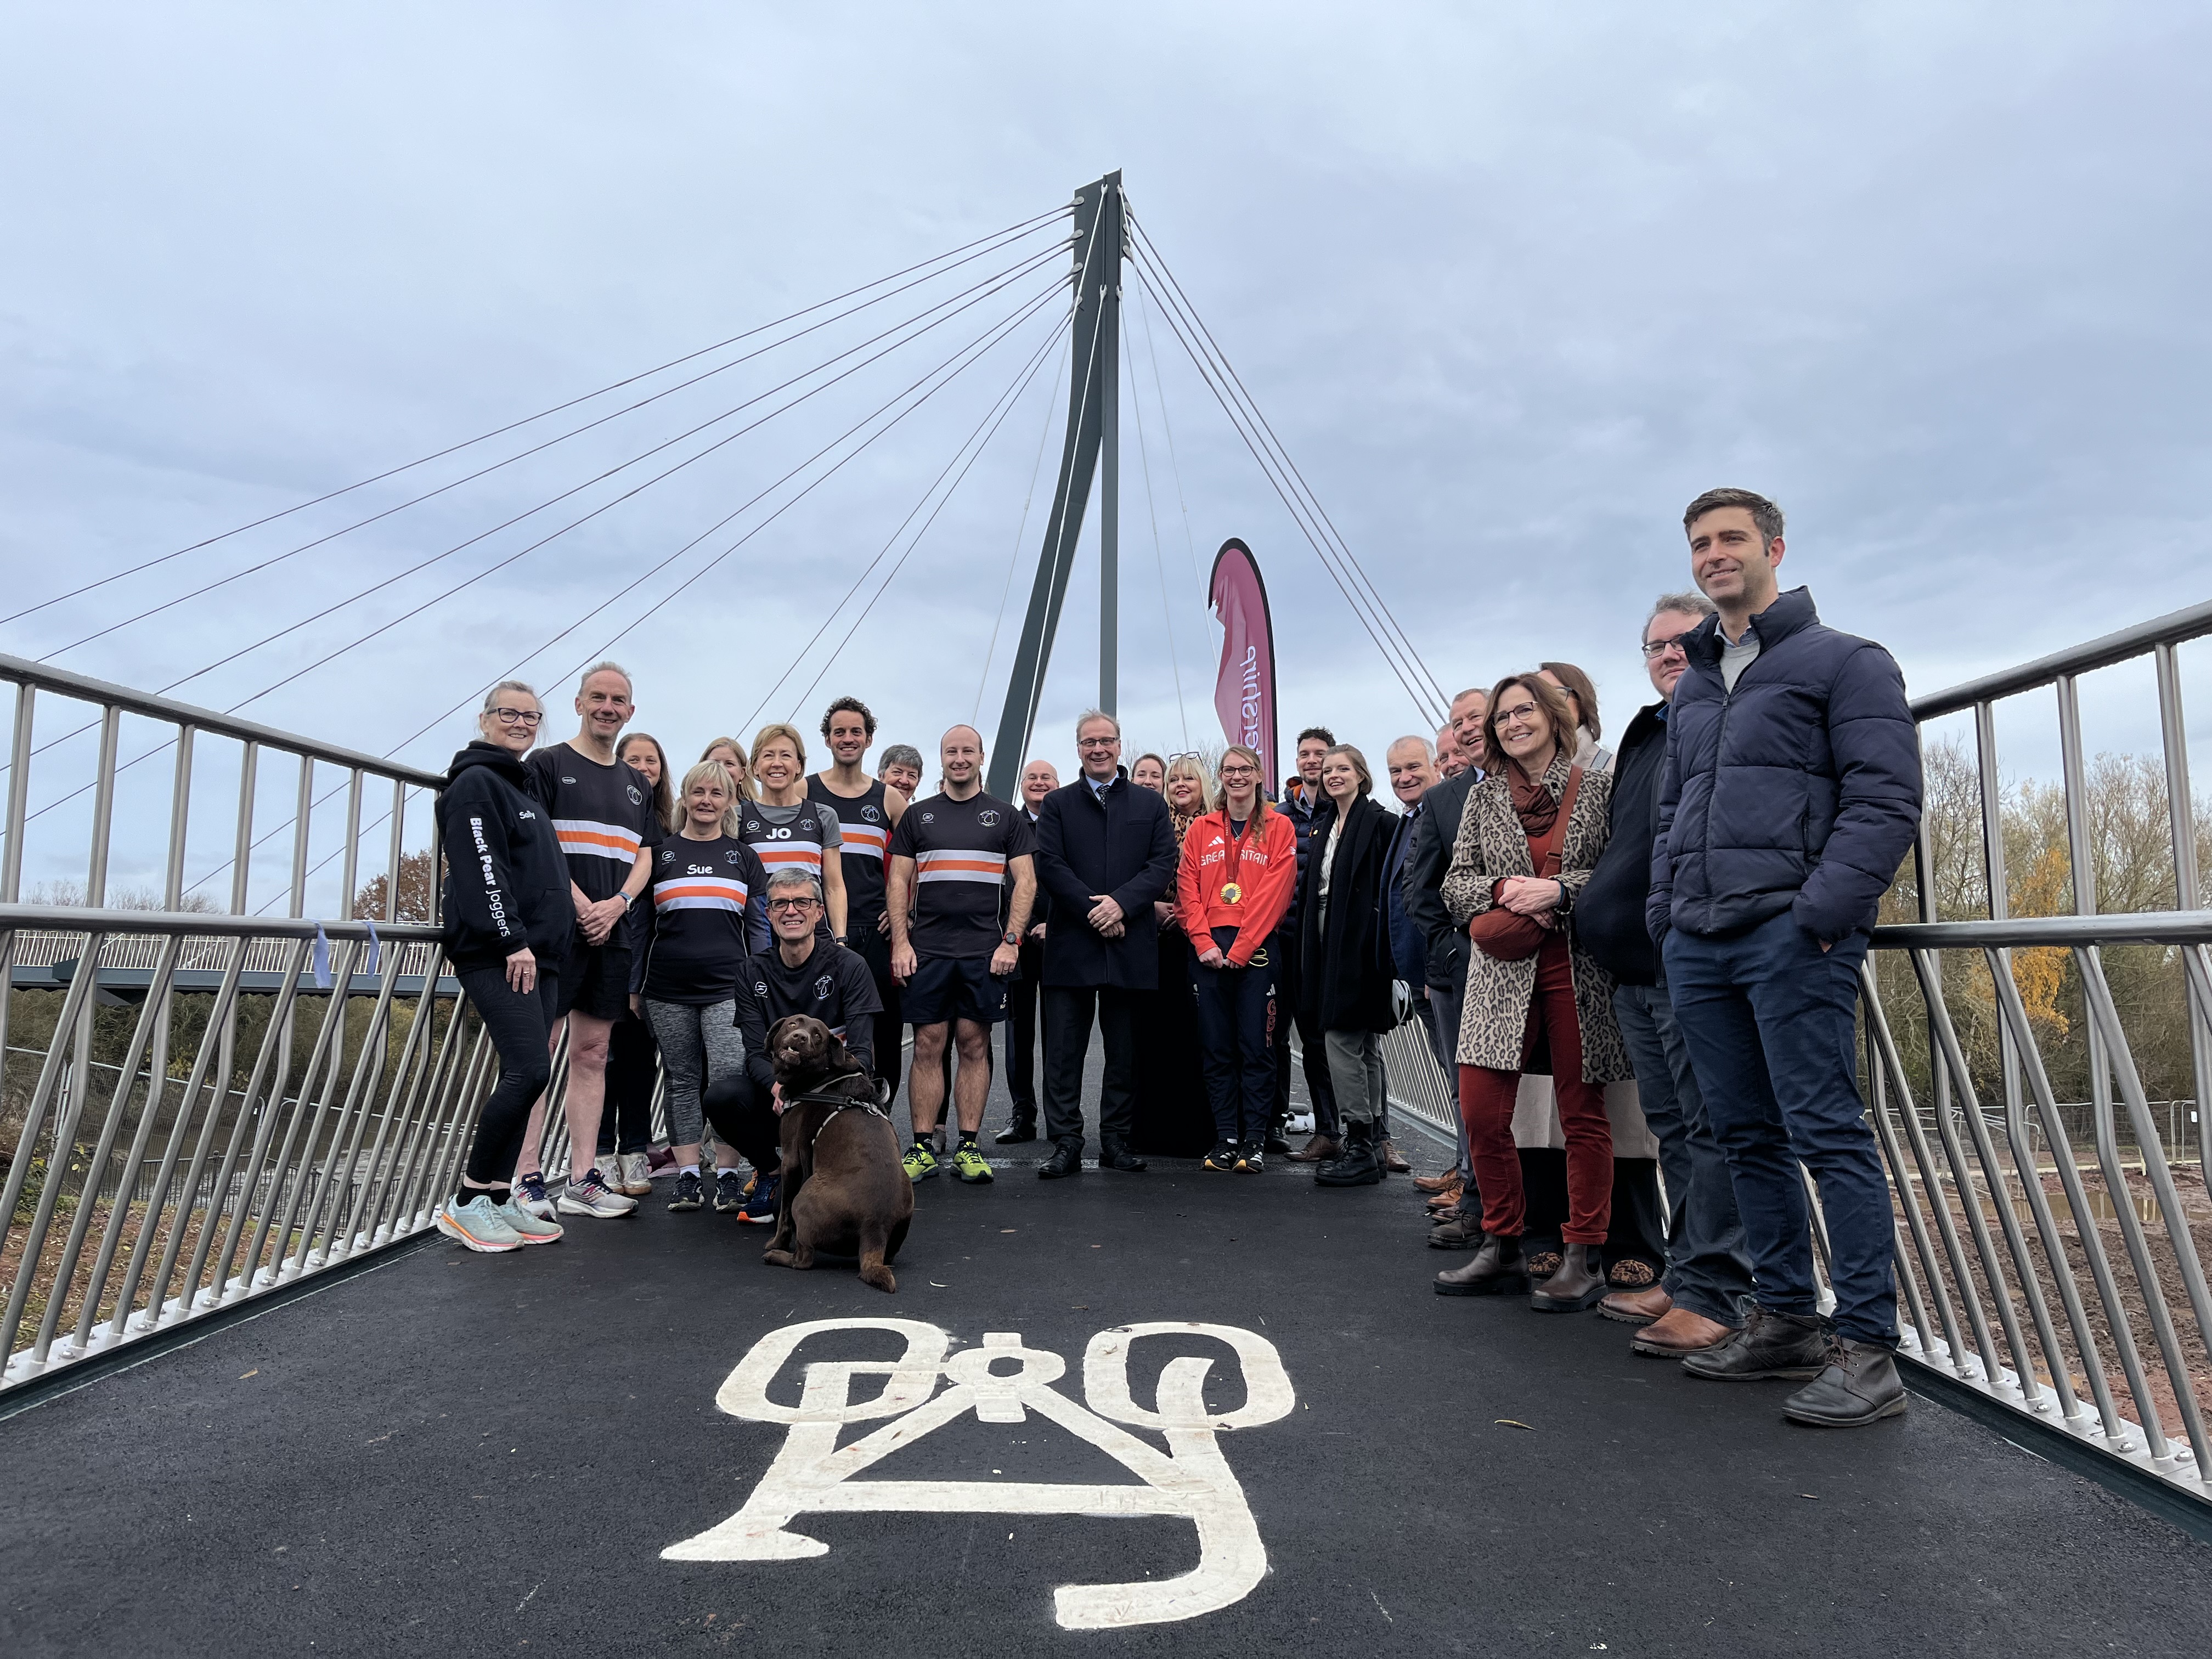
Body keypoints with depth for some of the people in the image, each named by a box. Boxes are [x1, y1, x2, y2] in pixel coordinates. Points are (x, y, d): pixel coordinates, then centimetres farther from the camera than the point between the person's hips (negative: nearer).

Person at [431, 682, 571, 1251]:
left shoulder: (524, 788, 24)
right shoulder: (476, 782, -4)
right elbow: (481, 869, -15)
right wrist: (512, 940, -20)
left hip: (537, 956, 9)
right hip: (497, 955, -9)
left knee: (523, 1077, 6)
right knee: (530, 1071, -16)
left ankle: (498, 1199, 11)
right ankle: (466, 1203, -4)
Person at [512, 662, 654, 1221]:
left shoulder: (636, 785, 19)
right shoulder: (547, 765, 2)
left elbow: (644, 859, 14)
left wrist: (617, 904, -5)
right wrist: (581, 904, -15)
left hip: (611, 934, 6)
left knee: (593, 1054, 7)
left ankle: (583, 1180, 11)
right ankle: (526, 1180, -1)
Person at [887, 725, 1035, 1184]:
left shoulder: (1006, 816, 9)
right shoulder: (918, 815, 12)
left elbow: (1026, 881, 4)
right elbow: (899, 881, 9)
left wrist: (1011, 941, -6)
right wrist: (900, 942, -2)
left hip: (985, 952, -1)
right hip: (927, 951, 1)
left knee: (975, 1046, 3)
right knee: (928, 1046, 1)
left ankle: (968, 1148, 11)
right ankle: (922, 1149, 7)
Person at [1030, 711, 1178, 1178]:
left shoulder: (1151, 804, 12)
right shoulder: (1057, 804, 9)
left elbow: (1164, 864, 2)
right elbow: (1049, 865, -2)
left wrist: (1121, 902, -13)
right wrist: (1093, 911, -12)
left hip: (1130, 943, 1)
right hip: (1071, 943, -1)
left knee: (1125, 1050, 7)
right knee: (1064, 1049, -1)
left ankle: (1116, 1139, 17)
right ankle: (1066, 1143, 5)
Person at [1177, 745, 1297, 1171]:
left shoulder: (1279, 828, 5)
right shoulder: (1201, 830, 13)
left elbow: (1275, 892, -4)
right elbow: (1187, 888, 7)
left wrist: (1240, 948, -11)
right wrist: (1204, 942, -7)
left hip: (1256, 948, -3)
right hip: (1208, 950, 3)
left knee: (1256, 1046, -2)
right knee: (1216, 1047, 4)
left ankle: (1256, 1140, 5)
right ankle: (1226, 1138, 10)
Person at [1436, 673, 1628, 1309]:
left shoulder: (1598, 789, 4)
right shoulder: (1482, 798, 12)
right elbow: (1456, 886, 10)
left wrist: (1559, 890, -14)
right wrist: (1503, 890, -9)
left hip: (1578, 968, -2)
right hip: (1502, 970, 3)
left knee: (1583, 1113, 3)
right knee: (1481, 1112, -3)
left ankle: (1583, 1258, 15)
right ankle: (1502, 1249, 14)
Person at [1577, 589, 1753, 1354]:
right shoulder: (1643, 735, 21)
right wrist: (1599, 908, 18)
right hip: (1637, 966, 9)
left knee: (1709, 1127, -4)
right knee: (1672, 1127, 14)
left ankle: (1714, 1294, 2)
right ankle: (1684, 1276, 23)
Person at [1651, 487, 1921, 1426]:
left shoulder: (1844, 662, 2)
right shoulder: (1690, 689, 23)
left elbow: (1886, 800, -7)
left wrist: (1825, 910, -17)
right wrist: (1666, 906, 12)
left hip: (1790, 934, -7)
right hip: (1697, 944, 7)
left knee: (1825, 1130, -8)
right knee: (1746, 1137, 9)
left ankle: (1867, 1347, -1)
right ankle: (1784, 1319, 19)